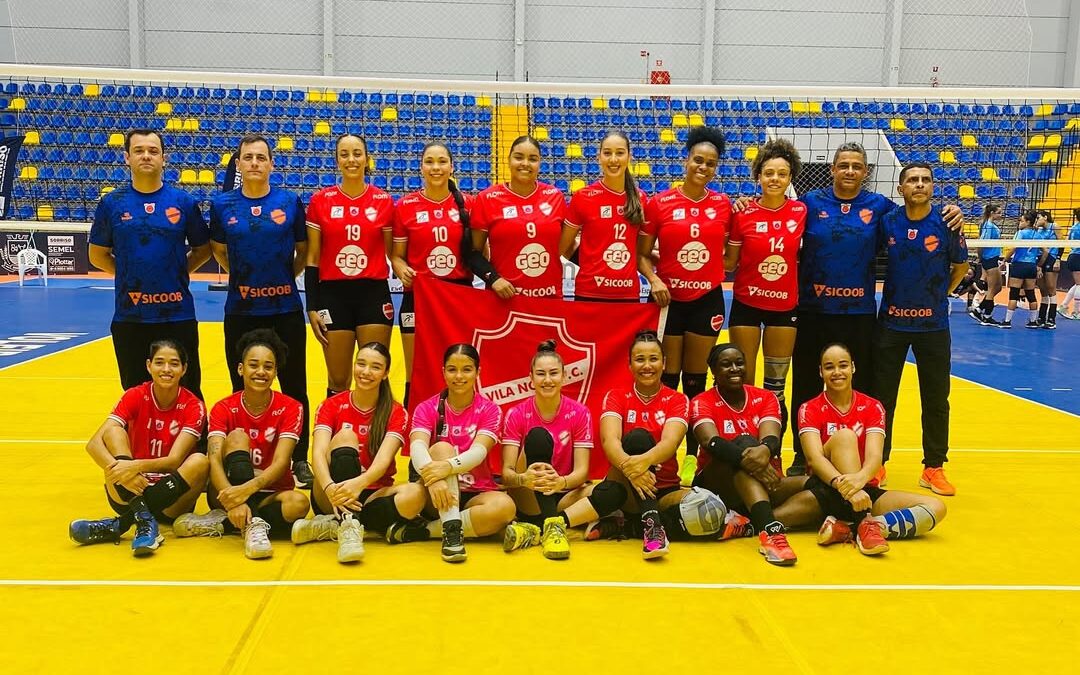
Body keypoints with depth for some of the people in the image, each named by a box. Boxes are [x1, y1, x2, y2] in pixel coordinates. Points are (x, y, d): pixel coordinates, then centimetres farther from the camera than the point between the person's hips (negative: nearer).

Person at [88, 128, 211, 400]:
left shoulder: (184, 202, 1)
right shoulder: (111, 203, 2)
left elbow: (203, 249, 10)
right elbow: (98, 255, 10)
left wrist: (177, 272, -1)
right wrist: (129, 274, 1)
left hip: (178, 315, -1)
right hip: (129, 317, 1)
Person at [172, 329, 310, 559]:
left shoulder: (290, 408, -7)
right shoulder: (223, 409, -4)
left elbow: (281, 462, -18)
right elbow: (214, 460, -19)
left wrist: (247, 489, -39)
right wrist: (232, 501, -40)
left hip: (270, 494, -1)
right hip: (229, 492, 1)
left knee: (298, 503, -34)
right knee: (237, 437, -25)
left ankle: (220, 523, -23)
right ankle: (253, 525, -37)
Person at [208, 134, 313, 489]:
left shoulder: (291, 201, 0)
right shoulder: (222, 204, 3)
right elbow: (218, 249, 16)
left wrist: (285, 277, 3)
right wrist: (242, 276, 7)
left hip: (286, 309, -1)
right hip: (241, 311, 1)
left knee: (294, 386, 5)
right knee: (243, 389, 9)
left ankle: (300, 459, 17)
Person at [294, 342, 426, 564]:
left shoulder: (396, 413, 0)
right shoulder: (331, 406, 0)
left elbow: (384, 459, -18)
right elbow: (318, 452, -16)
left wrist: (359, 483, -40)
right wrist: (330, 487, -38)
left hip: (373, 496, 1)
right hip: (331, 498, -1)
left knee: (415, 493, -31)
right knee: (346, 435, -25)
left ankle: (332, 525, -25)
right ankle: (349, 524, -38)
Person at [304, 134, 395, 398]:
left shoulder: (383, 201, 3)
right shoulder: (320, 201, 2)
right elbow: (312, 258, 3)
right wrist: (312, 307, -1)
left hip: (374, 294, 0)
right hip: (333, 295, 0)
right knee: (337, 381, 6)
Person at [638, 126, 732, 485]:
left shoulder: (722, 204, 3)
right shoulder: (659, 203, -3)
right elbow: (642, 254, -1)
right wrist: (653, 279, -14)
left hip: (708, 299, 2)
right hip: (670, 300, -1)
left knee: (696, 380, 9)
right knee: (667, 380, 4)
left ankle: (693, 455, 20)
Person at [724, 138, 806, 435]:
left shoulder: (800, 211, -3)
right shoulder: (743, 214, -7)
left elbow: (800, 253, 10)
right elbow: (729, 262, -1)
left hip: (785, 305, 1)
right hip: (746, 303, -1)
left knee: (775, 388, 10)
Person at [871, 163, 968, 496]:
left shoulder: (946, 223, -4)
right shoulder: (887, 222, -2)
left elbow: (961, 266, 10)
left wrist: (940, 294, 5)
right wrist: (892, 292, 4)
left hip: (933, 325, 0)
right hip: (891, 322, 1)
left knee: (936, 400, 6)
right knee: (881, 396, 6)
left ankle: (933, 468, 18)